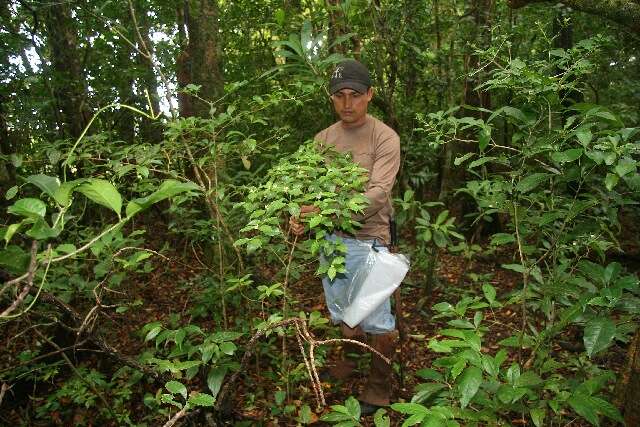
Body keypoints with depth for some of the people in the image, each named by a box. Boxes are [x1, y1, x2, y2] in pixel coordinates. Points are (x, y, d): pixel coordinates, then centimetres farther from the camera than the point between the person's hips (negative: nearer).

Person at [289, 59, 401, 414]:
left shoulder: (384, 138, -10)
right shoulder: (323, 139, 7)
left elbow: (377, 193, -21)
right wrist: (299, 214, -17)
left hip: (367, 241, -5)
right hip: (330, 238, 5)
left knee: (376, 320, 5)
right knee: (342, 312, 22)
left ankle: (379, 388, 26)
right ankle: (349, 362, 46)